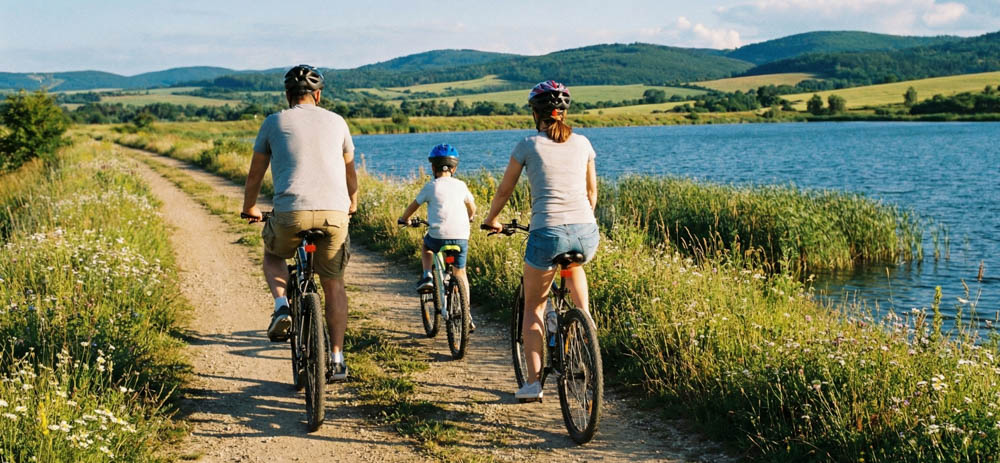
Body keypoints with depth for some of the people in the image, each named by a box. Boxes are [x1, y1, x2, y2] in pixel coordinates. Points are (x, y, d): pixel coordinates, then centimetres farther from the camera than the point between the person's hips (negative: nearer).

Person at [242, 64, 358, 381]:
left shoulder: (274, 122, 12)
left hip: (291, 211, -1)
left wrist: (249, 207, 39)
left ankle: (281, 305, 4)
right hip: (335, 212, 2)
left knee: (273, 256, 30)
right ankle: (337, 357, 15)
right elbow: (350, 170, 31)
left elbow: (255, 173, 21)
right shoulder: (336, 122, 17)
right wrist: (352, 201, 50)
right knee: (333, 284, 17)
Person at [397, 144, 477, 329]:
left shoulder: (431, 187, 2)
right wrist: (469, 218, 47)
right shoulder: (460, 185, 10)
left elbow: (413, 206, 14)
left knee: (425, 245, 33)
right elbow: (472, 207, 24)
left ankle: (427, 277, 14)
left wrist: (404, 219, 34)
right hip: (461, 237, 2)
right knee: (460, 273, 18)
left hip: (438, 237, -2)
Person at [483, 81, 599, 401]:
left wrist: (491, 220, 33)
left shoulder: (528, 146, 5)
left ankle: (533, 382, 13)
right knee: (573, 265, 38)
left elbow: (504, 191, 15)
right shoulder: (582, 143, 14)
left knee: (533, 307, 17)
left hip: (548, 233, -3)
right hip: (587, 234, 3)